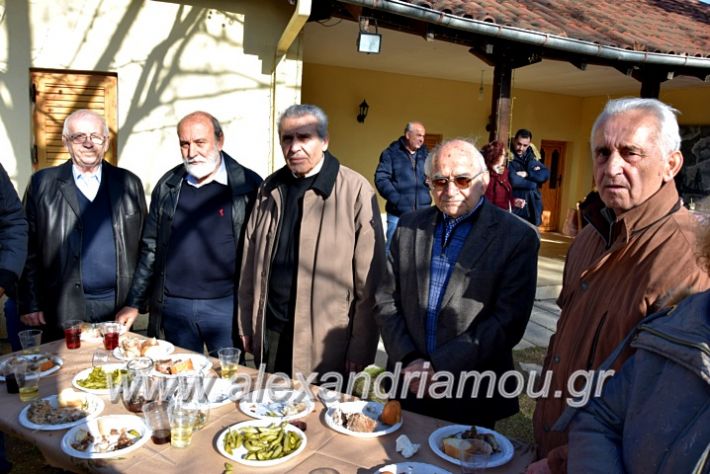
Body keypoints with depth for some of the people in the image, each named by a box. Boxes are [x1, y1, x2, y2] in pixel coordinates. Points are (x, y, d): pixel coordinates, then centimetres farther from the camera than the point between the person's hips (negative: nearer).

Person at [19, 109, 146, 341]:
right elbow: (29, 250, 4)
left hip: (120, 306, 1)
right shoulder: (42, 183, 4)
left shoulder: (129, 183, 7)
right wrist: (30, 304, 0)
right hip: (64, 310, -1)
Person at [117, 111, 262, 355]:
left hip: (225, 305, -3)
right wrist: (134, 303, 9)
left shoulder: (248, 185, -6)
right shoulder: (167, 186, 7)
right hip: (174, 307, 4)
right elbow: (150, 249, 11)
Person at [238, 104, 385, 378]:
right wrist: (246, 326, 10)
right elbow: (250, 263, 11)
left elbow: (369, 281, -11)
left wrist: (361, 350, -10)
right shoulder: (270, 188, 8)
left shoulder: (356, 191, -11)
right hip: (270, 338, 5)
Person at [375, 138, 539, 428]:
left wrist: (439, 367, -18)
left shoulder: (517, 238, -10)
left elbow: (508, 321, -15)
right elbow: (386, 301, 3)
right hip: (408, 385, 4)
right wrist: (408, 360, -11)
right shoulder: (409, 227, 3)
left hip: (472, 395, -3)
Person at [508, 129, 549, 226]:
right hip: (514, 207, -6)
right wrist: (534, 176, -6)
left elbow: (545, 174, 1)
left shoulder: (531, 157, 12)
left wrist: (527, 174, -14)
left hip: (532, 208, 6)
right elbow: (513, 181, -21)